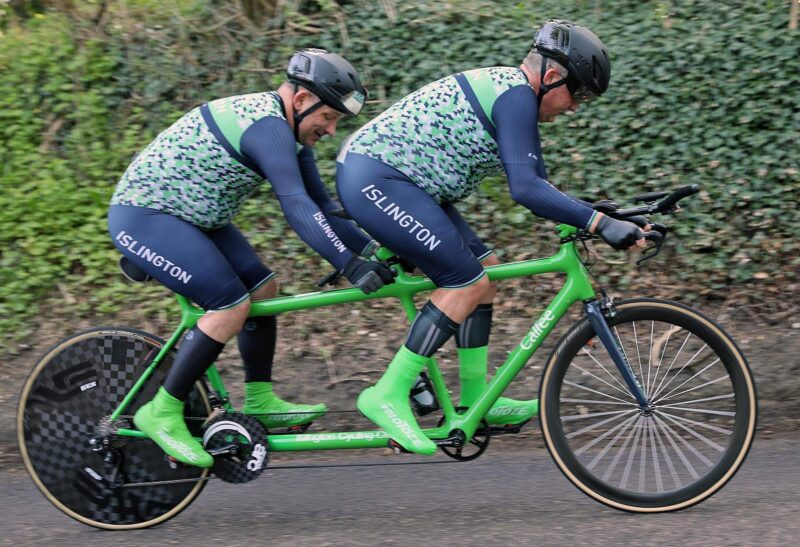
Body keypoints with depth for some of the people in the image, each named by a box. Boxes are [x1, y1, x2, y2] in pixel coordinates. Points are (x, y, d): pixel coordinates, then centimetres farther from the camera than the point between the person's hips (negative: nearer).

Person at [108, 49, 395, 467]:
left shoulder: (291, 133, 7)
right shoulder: (266, 125, -24)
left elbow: (321, 205, 11)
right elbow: (296, 206, -33)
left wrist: (373, 249, 1)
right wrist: (351, 265, -37)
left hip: (186, 215, 11)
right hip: (143, 216, -10)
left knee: (263, 289, 5)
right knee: (231, 306, -17)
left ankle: (259, 401, 12)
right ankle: (161, 413, -9)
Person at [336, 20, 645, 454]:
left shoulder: (512, 95, 17)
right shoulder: (516, 95, -15)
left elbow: (536, 187, 20)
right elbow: (526, 189, -24)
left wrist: (595, 215, 11)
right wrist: (598, 222, -25)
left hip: (374, 177, 11)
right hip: (375, 179, -11)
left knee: (484, 267, 12)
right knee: (468, 283, -13)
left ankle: (475, 400, 16)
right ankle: (387, 395, -10)